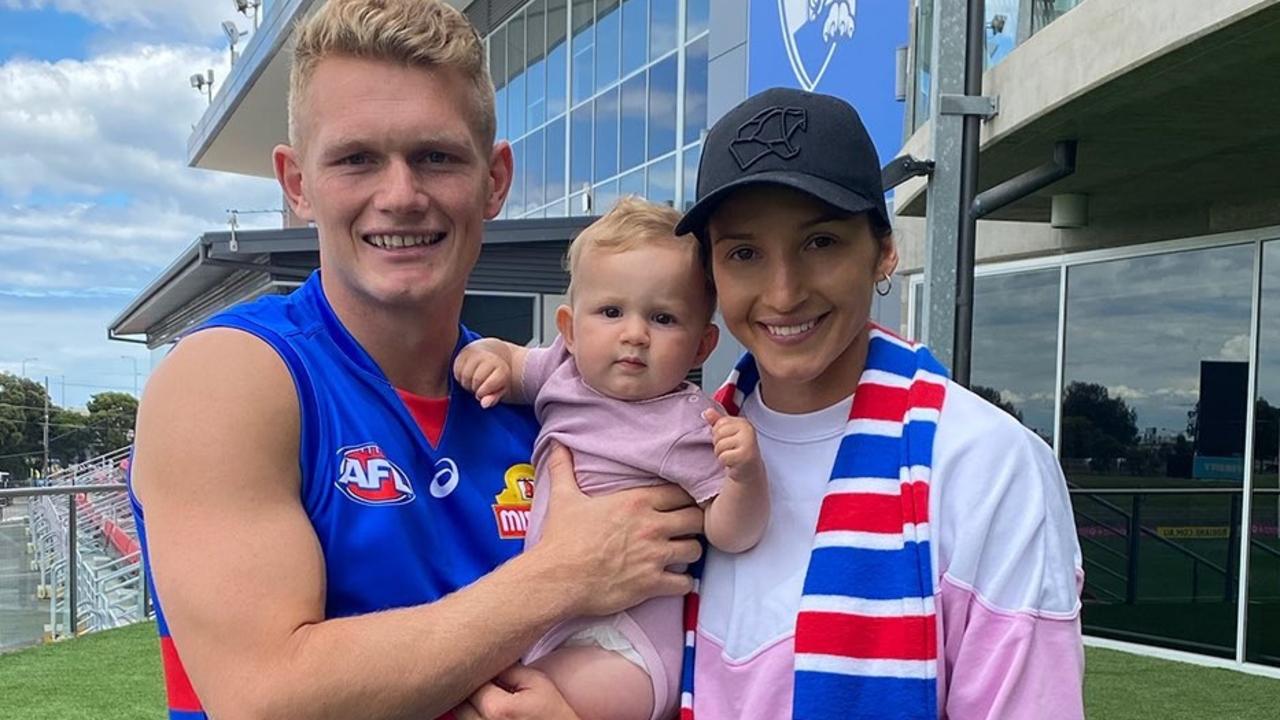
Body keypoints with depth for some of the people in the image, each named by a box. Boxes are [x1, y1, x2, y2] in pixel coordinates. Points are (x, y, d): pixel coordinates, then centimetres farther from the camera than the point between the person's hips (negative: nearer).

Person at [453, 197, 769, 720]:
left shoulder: (687, 426, -15)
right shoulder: (565, 374, 3)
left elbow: (731, 534, -14)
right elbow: (512, 359, 22)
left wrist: (746, 471, -34)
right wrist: (487, 354, -2)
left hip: (623, 642, -7)